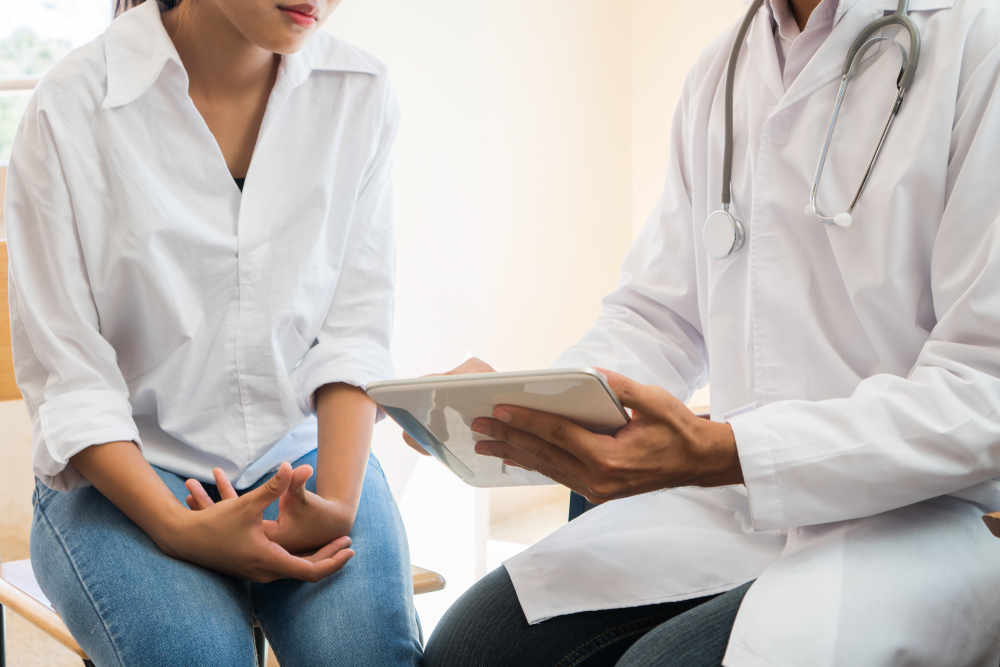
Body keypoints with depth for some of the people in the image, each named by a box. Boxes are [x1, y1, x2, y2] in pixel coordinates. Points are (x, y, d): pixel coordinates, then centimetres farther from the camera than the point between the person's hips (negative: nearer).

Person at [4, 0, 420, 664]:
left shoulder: (361, 93, -1)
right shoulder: (71, 106, -12)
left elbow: (354, 334, -2)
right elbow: (68, 380, -11)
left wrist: (337, 504, -18)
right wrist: (182, 529, -24)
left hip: (303, 455, 2)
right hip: (125, 472, -2)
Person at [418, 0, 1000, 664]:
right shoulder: (719, 73, 12)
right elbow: (657, 315, 16)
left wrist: (720, 454, -28)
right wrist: (521, 403, -5)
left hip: (934, 510, -6)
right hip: (733, 491, 6)